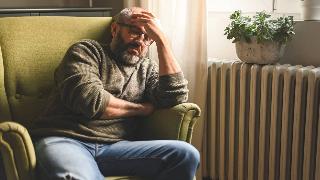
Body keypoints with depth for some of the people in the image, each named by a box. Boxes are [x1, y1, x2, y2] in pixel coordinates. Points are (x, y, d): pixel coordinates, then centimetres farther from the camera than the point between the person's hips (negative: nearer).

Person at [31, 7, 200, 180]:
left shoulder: (147, 68, 20)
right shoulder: (87, 50, 8)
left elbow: (176, 96, 0)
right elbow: (90, 100, -10)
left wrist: (161, 38, 2)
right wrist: (141, 109, 3)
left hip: (115, 147, 6)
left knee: (186, 154, -20)